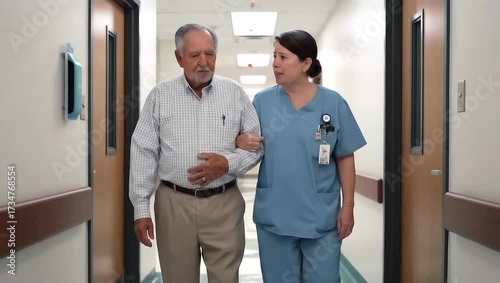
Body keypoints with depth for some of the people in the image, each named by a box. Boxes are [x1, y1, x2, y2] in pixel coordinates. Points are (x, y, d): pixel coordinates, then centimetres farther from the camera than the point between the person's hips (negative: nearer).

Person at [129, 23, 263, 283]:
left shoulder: (235, 93, 3)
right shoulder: (160, 95, 2)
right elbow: (143, 153, 1)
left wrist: (228, 163, -13)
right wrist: (141, 208, -3)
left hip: (224, 203, 0)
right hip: (174, 203, 0)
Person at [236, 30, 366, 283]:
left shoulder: (333, 102, -3)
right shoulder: (262, 100, 0)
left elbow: (345, 158, 0)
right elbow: (245, 140, 6)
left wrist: (348, 206, -1)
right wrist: (241, 141, -18)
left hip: (321, 218, -1)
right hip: (273, 216, 1)